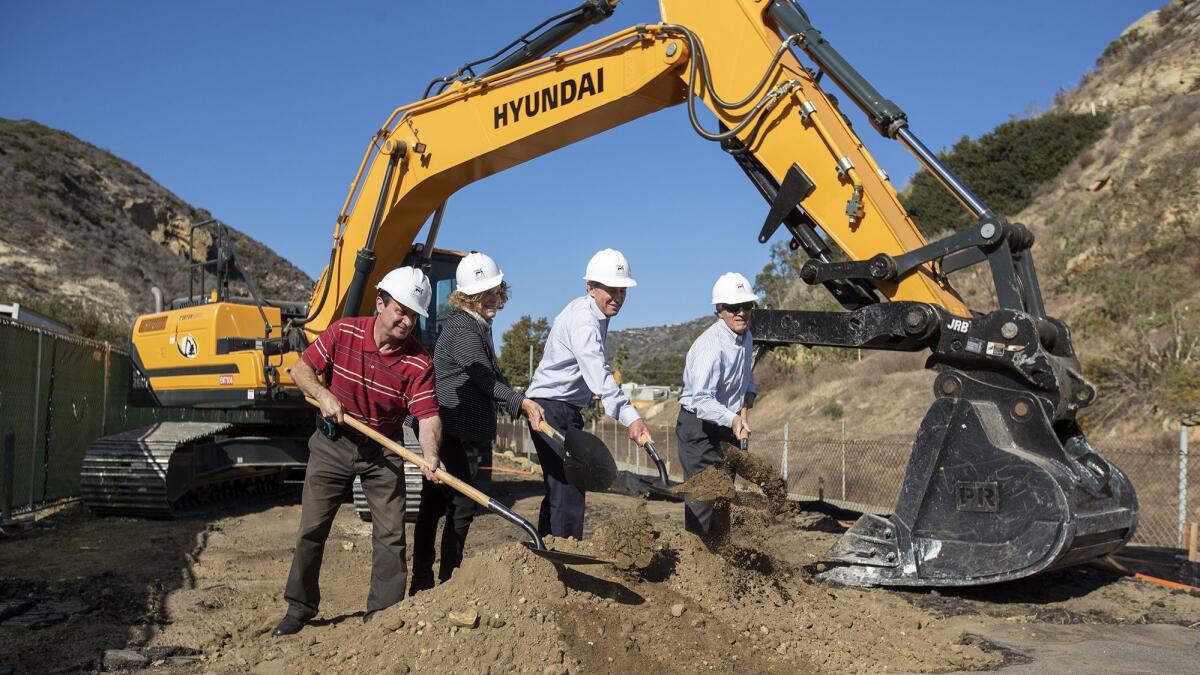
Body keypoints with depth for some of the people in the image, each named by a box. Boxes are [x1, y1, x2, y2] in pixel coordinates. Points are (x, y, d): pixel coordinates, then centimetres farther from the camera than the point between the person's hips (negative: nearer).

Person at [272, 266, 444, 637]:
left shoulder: (419, 362, -15)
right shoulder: (343, 331, -12)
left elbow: (428, 416, -23)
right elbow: (301, 369, -3)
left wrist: (430, 454, -41)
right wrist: (323, 395, -22)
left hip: (383, 451, 0)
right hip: (333, 443, 0)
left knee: (391, 534, -2)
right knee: (312, 529, 5)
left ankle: (384, 613, 10)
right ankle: (299, 607, 20)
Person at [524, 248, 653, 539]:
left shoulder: (597, 316, 11)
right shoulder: (582, 320, -21)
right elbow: (598, 373, -37)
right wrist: (630, 416, -48)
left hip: (567, 410, 11)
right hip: (551, 407, -11)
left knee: (559, 488, 16)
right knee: (567, 491, -16)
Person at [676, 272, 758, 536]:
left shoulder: (745, 335, 2)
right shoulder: (711, 346, -28)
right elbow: (701, 399, -38)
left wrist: (749, 390, 11)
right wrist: (732, 419, -51)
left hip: (726, 422, 9)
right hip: (698, 423, -9)